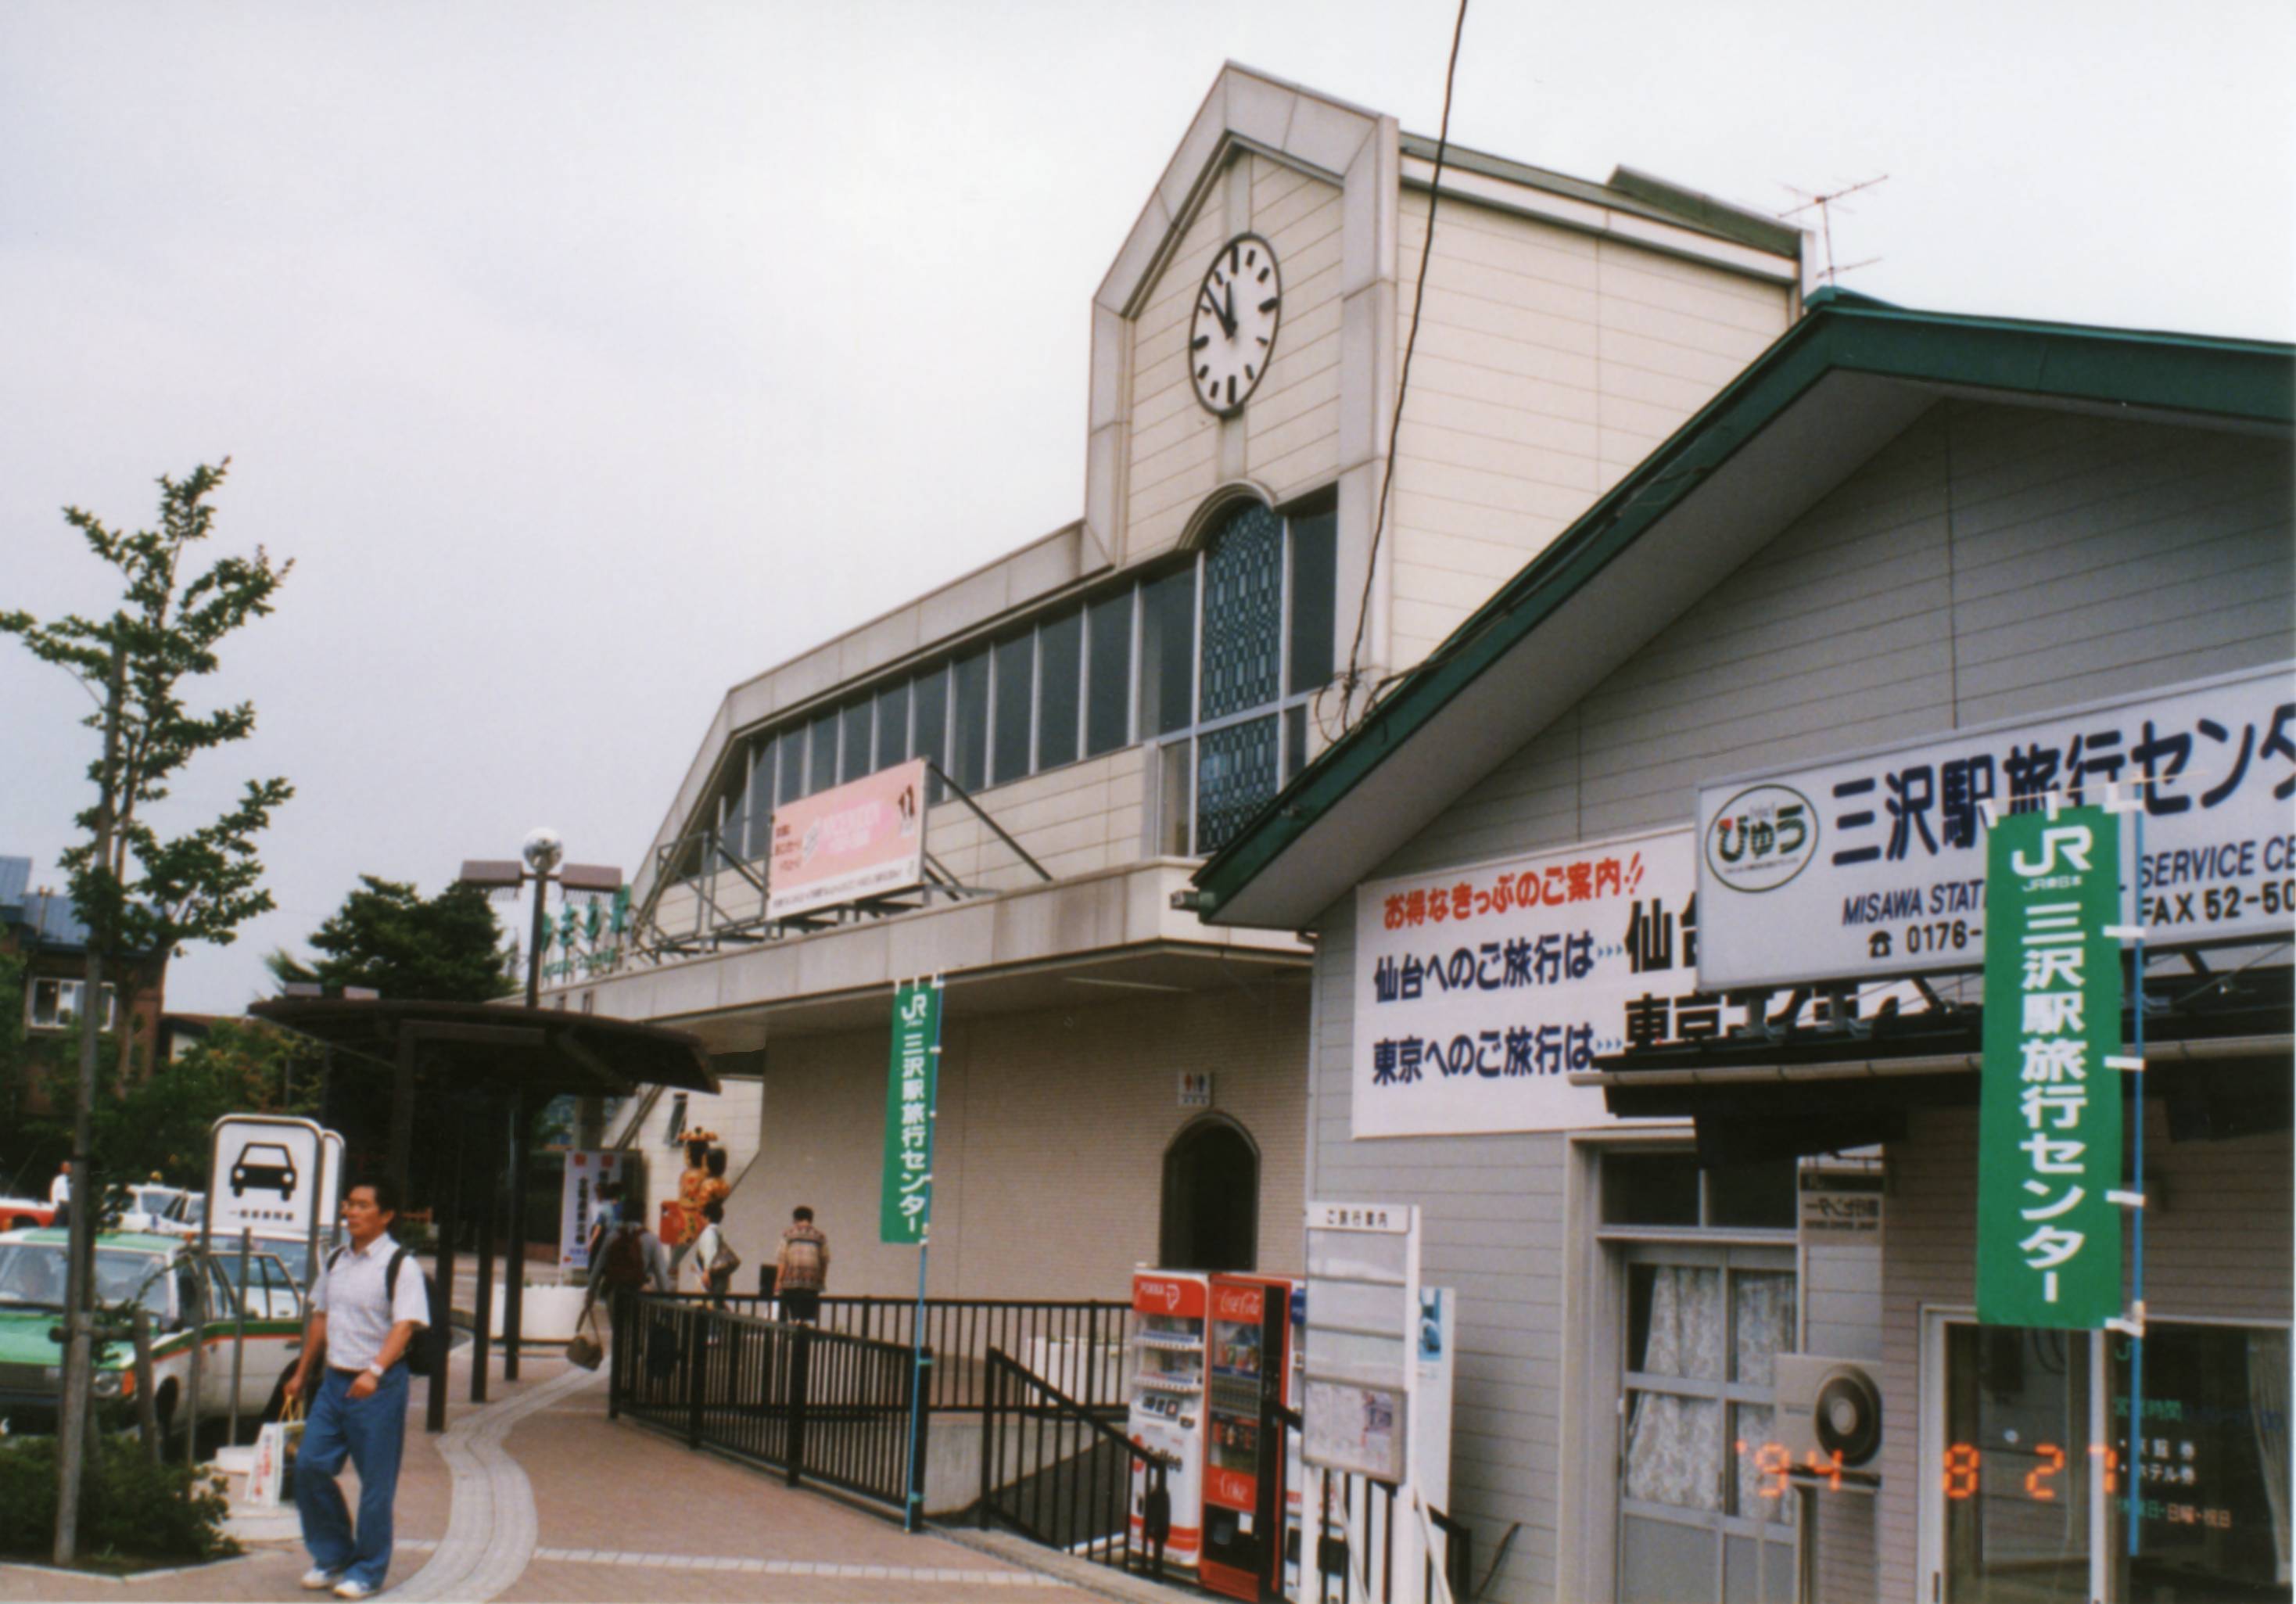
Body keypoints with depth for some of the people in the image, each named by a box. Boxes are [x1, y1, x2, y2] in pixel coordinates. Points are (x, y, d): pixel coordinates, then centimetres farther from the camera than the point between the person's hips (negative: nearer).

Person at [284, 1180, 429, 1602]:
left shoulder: (400, 1266, -10)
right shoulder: (336, 1261, 10)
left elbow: (405, 1325, -19)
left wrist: (375, 1372, -32)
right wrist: (302, 1372, 21)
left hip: (378, 1385, -6)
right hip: (334, 1378, 6)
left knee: (376, 1481, 1)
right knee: (309, 1465, 4)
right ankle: (332, 1555, 22)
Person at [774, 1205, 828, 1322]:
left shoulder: (788, 1234, 6)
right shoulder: (820, 1236, 10)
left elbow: (781, 1260, -1)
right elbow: (825, 1261, 7)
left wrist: (778, 1280, -1)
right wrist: (823, 1280, 14)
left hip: (791, 1282, -1)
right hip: (812, 1283, 1)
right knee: (809, 1317, -2)